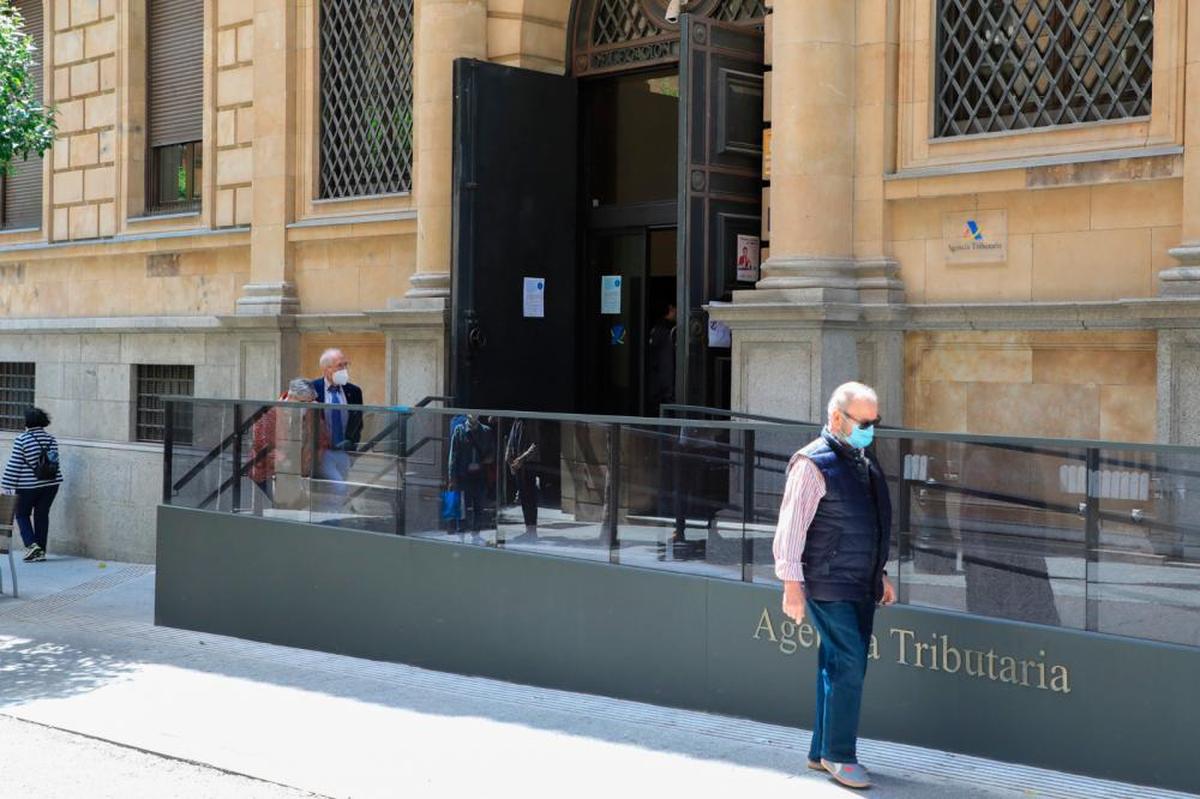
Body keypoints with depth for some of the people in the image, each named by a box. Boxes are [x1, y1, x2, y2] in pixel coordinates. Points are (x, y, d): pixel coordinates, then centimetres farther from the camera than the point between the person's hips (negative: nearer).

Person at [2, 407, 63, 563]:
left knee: (22, 514, 12)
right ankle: (41, 551, 12)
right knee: (42, 515, 11)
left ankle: (31, 544, -5)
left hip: (28, 485, -4)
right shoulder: (51, 439, 3)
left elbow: (14, 465, -11)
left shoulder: (21, 440, -12)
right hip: (51, 484, 4)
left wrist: (7, 486, -6)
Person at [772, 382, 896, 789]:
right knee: (848, 667, -8)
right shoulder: (813, 464, -14)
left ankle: (822, 752, 22)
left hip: (861, 587, 8)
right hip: (830, 587, -8)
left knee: (839, 670, 12)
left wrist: (880, 574, 22)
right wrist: (792, 585, -19)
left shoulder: (865, 460, 13)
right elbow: (791, 527, -16)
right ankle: (838, 756, 3)